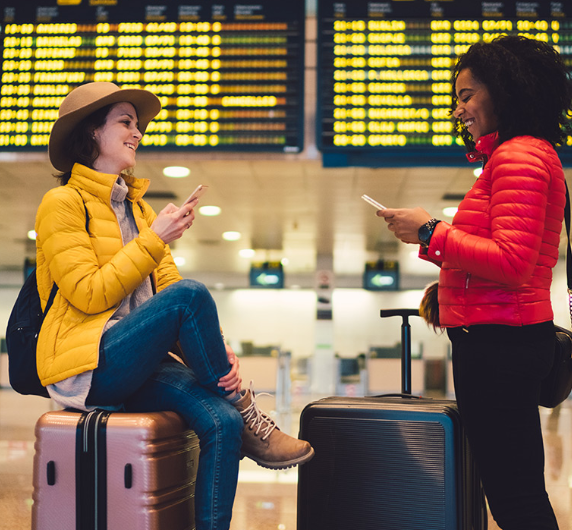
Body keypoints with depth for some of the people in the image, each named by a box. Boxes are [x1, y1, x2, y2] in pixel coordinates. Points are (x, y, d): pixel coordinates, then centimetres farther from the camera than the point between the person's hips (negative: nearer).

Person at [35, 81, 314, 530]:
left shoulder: (138, 205, 20)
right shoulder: (63, 203, -2)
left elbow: (167, 287, 10)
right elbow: (88, 294, -12)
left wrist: (216, 349, -7)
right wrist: (153, 240, -14)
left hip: (139, 364, 6)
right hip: (87, 366, -6)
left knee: (221, 421, -23)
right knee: (191, 294, -29)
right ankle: (249, 417, -12)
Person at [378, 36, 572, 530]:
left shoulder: (519, 156, -12)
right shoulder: (531, 155, 21)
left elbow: (512, 263, -22)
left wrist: (432, 232, -15)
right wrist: (451, 284, 18)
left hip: (499, 341, -11)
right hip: (504, 339, 11)